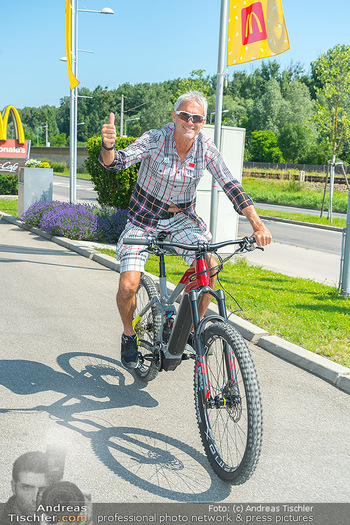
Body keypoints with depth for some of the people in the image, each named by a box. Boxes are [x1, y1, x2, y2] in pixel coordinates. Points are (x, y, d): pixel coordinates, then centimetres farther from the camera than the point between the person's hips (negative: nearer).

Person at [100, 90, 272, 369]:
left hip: (183, 218, 3)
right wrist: (108, 147, -54)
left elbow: (231, 186, -15)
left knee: (209, 268, -21)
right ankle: (129, 335, 15)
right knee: (128, 286, -16)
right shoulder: (155, 139, -19)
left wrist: (257, 223, -26)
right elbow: (117, 161, -30)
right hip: (144, 218, -2)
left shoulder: (207, 148, -11)